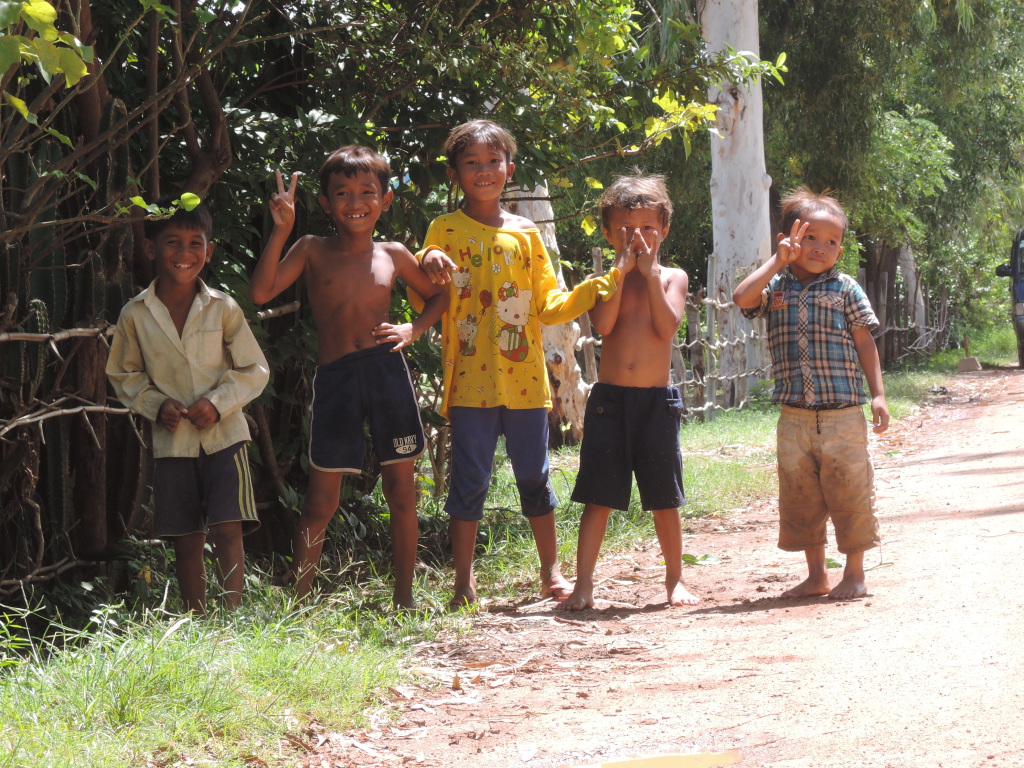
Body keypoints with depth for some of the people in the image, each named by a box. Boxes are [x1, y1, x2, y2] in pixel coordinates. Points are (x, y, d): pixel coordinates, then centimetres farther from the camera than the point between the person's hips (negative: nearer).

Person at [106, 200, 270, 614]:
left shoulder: (223, 309, -2)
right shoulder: (135, 315, 1)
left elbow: (255, 370, 2)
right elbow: (124, 375, 11)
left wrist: (219, 402, -13)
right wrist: (155, 405, -6)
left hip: (223, 436, -1)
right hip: (172, 441, 1)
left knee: (228, 531, -13)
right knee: (187, 541, 5)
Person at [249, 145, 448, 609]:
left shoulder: (393, 256, 8)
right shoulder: (312, 251, 3)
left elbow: (439, 297, 23)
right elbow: (260, 292, -9)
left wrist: (413, 331, 4)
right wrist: (281, 230, -12)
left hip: (387, 370, 2)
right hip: (335, 377, -2)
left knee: (401, 492, 6)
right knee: (321, 501, -2)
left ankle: (404, 597, 15)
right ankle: (297, 601, 5)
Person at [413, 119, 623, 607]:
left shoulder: (525, 233, 9)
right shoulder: (446, 231, 3)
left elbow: (550, 307, 11)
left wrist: (598, 288, -3)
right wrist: (427, 262, -21)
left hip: (524, 379, 2)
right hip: (470, 380, -2)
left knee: (533, 476, 8)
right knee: (470, 480, -1)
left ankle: (552, 572, 20)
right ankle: (464, 584, 5)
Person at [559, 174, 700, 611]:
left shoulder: (672, 277, 6)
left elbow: (667, 327, -11)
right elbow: (603, 325, -14)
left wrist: (650, 273, -13)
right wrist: (622, 271, -13)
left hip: (657, 399, 1)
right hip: (610, 397, -1)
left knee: (665, 499, 8)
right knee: (598, 497, -3)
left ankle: (674, 579, 23)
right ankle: (583, 585, -3)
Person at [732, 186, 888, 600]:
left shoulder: (844, 288, 1)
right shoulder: (776, 288, 5)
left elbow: (864, 343, 2)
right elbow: (742, 298, -15)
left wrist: (878, 393, -4)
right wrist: (778, 261, -9)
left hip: (842, 415, -3)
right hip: (795, 417, 3)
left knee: (848, 492, 0)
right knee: (800, 496, 9)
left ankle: (854, 574, 12)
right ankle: (816, 575, 21)